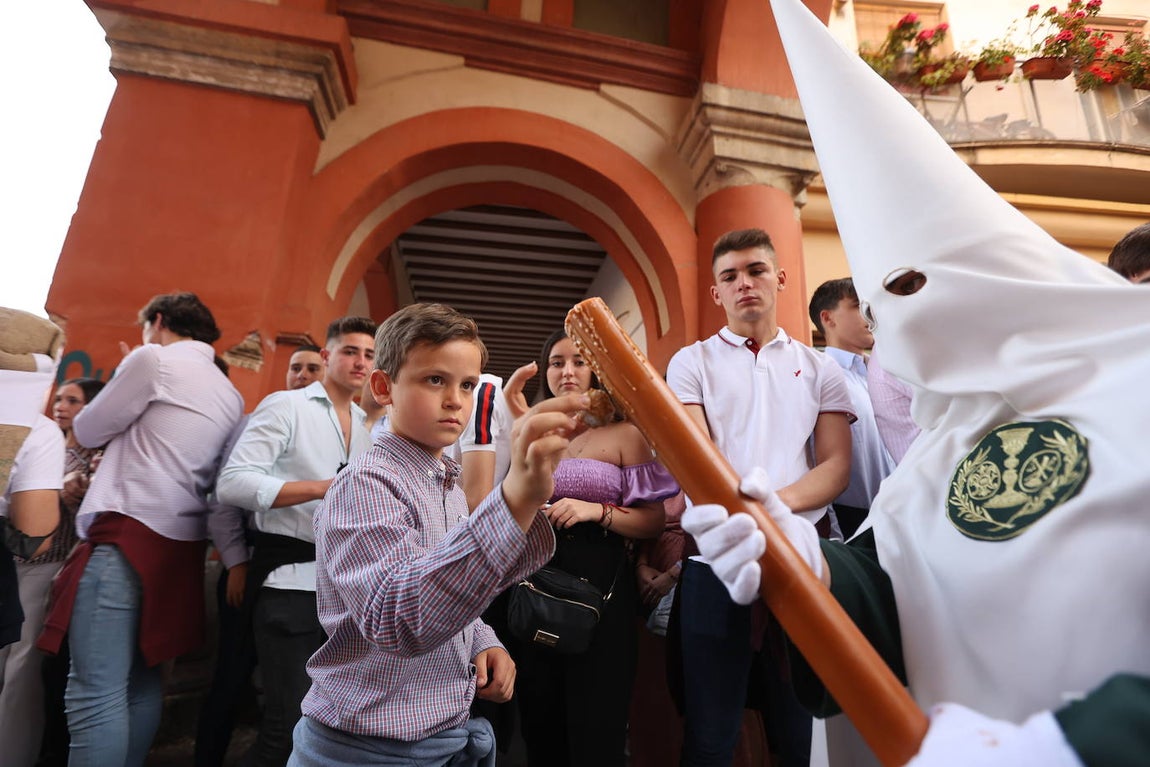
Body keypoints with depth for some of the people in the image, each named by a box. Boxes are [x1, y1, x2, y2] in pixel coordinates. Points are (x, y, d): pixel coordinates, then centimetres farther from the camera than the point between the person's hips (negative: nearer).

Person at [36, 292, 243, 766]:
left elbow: (86, 432, 6)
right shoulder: (230, 396, 18)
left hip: (127, 536, -8)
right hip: (179, 544, 8)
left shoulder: (154, 359, -3)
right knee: (139, 685, 16)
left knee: (94, 694, -6)